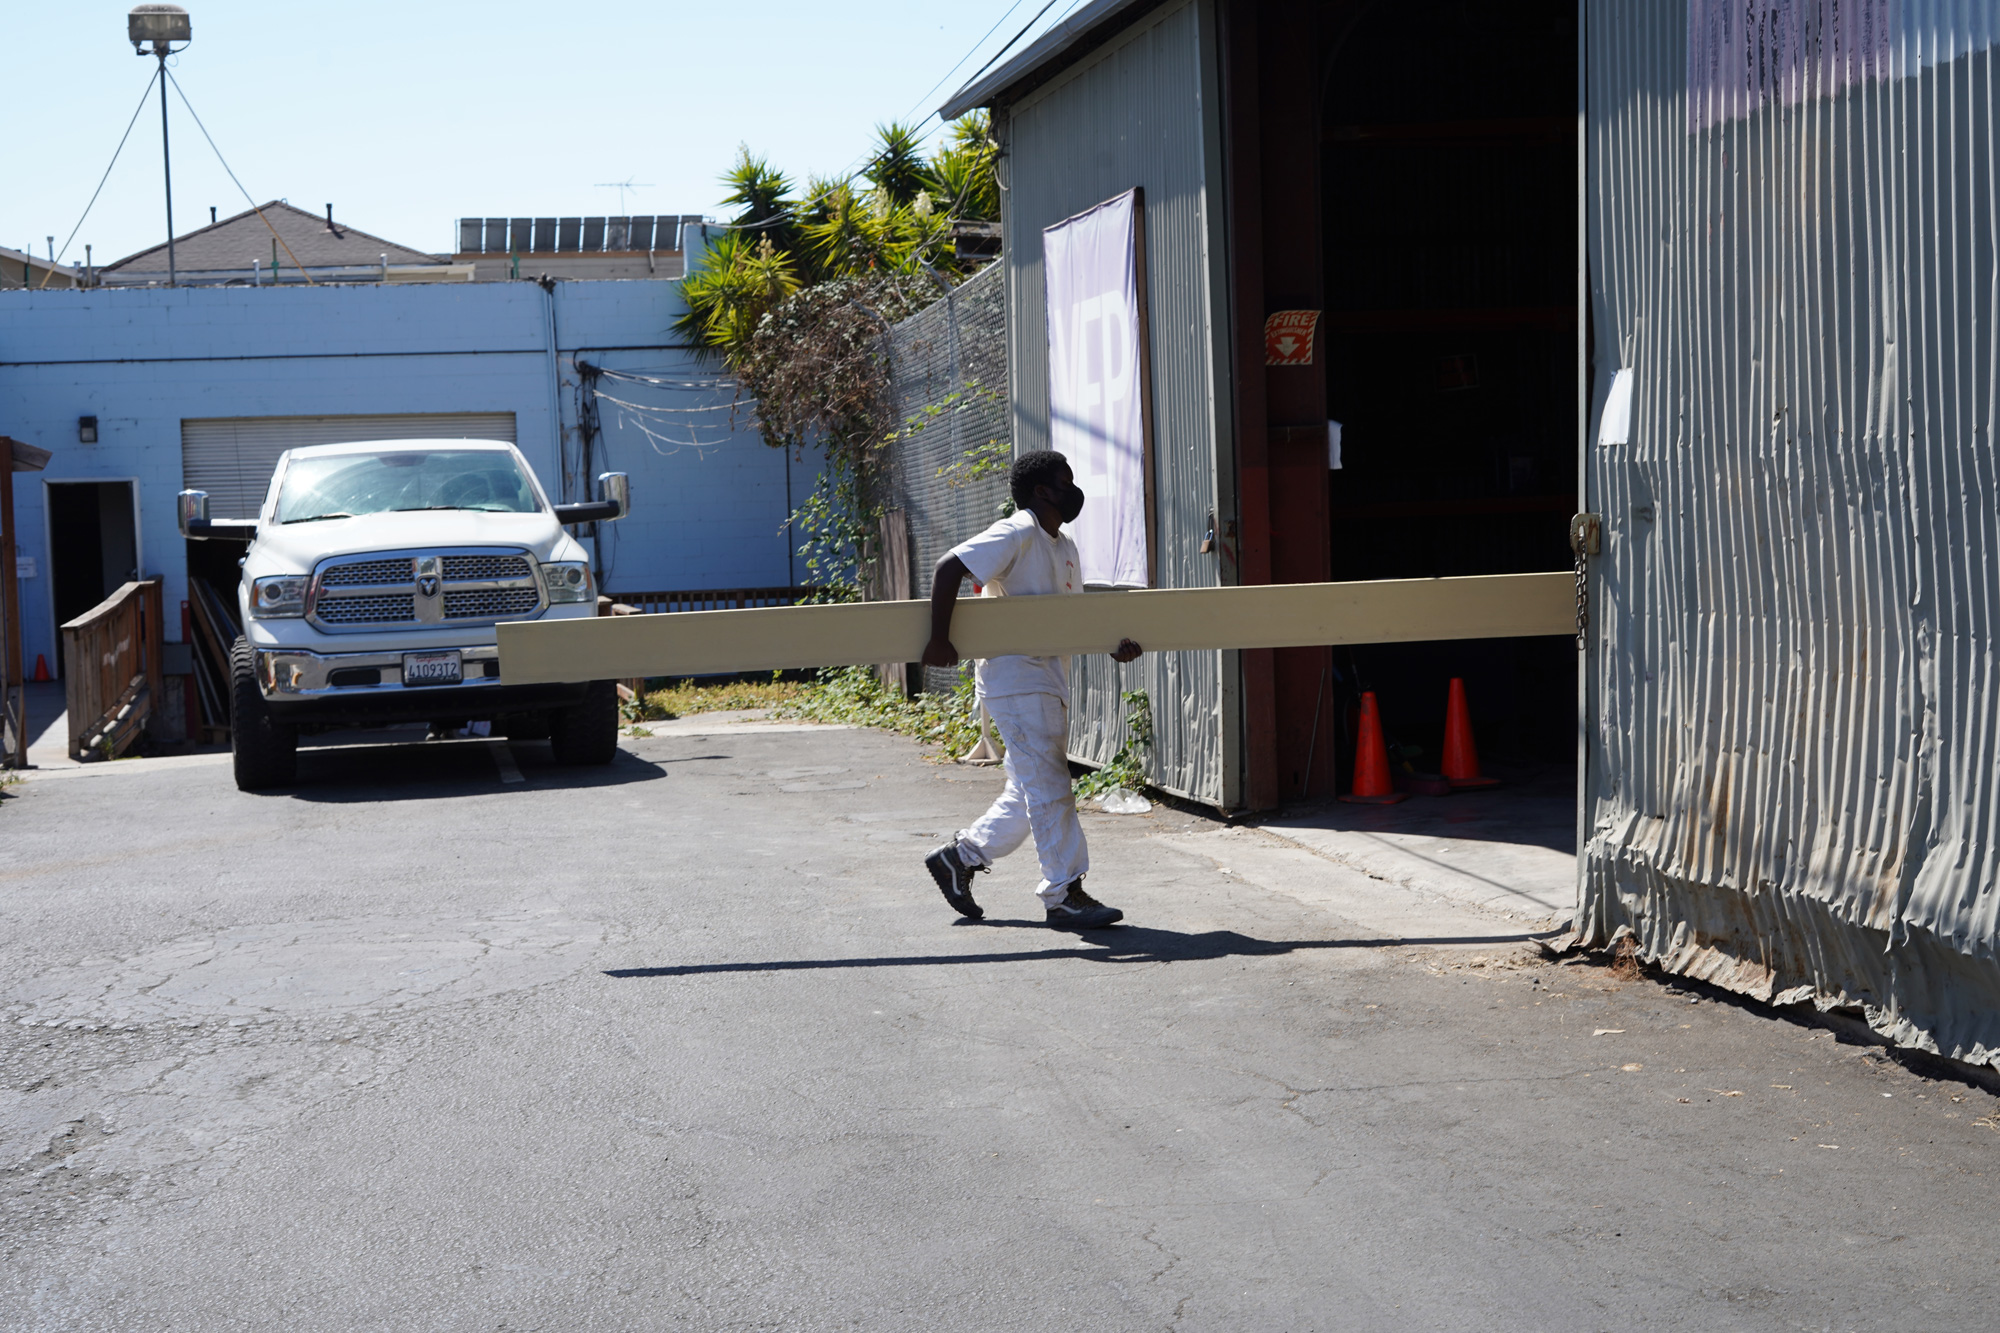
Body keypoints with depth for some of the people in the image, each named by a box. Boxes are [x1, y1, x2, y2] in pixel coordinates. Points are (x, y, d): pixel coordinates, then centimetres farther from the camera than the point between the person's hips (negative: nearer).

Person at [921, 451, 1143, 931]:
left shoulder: (1065, 549, 17)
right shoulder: (1017, 535, -12)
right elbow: (949, 568, -19)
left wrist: (1114, 646, 0)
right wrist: (939, 640, -25)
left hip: (1048, 683, 10)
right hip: (1016, 680, -10)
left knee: (1030, 791, 14)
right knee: (1049, 788, -9)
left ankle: (958, 857, 25)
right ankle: (1064, 896, -4)